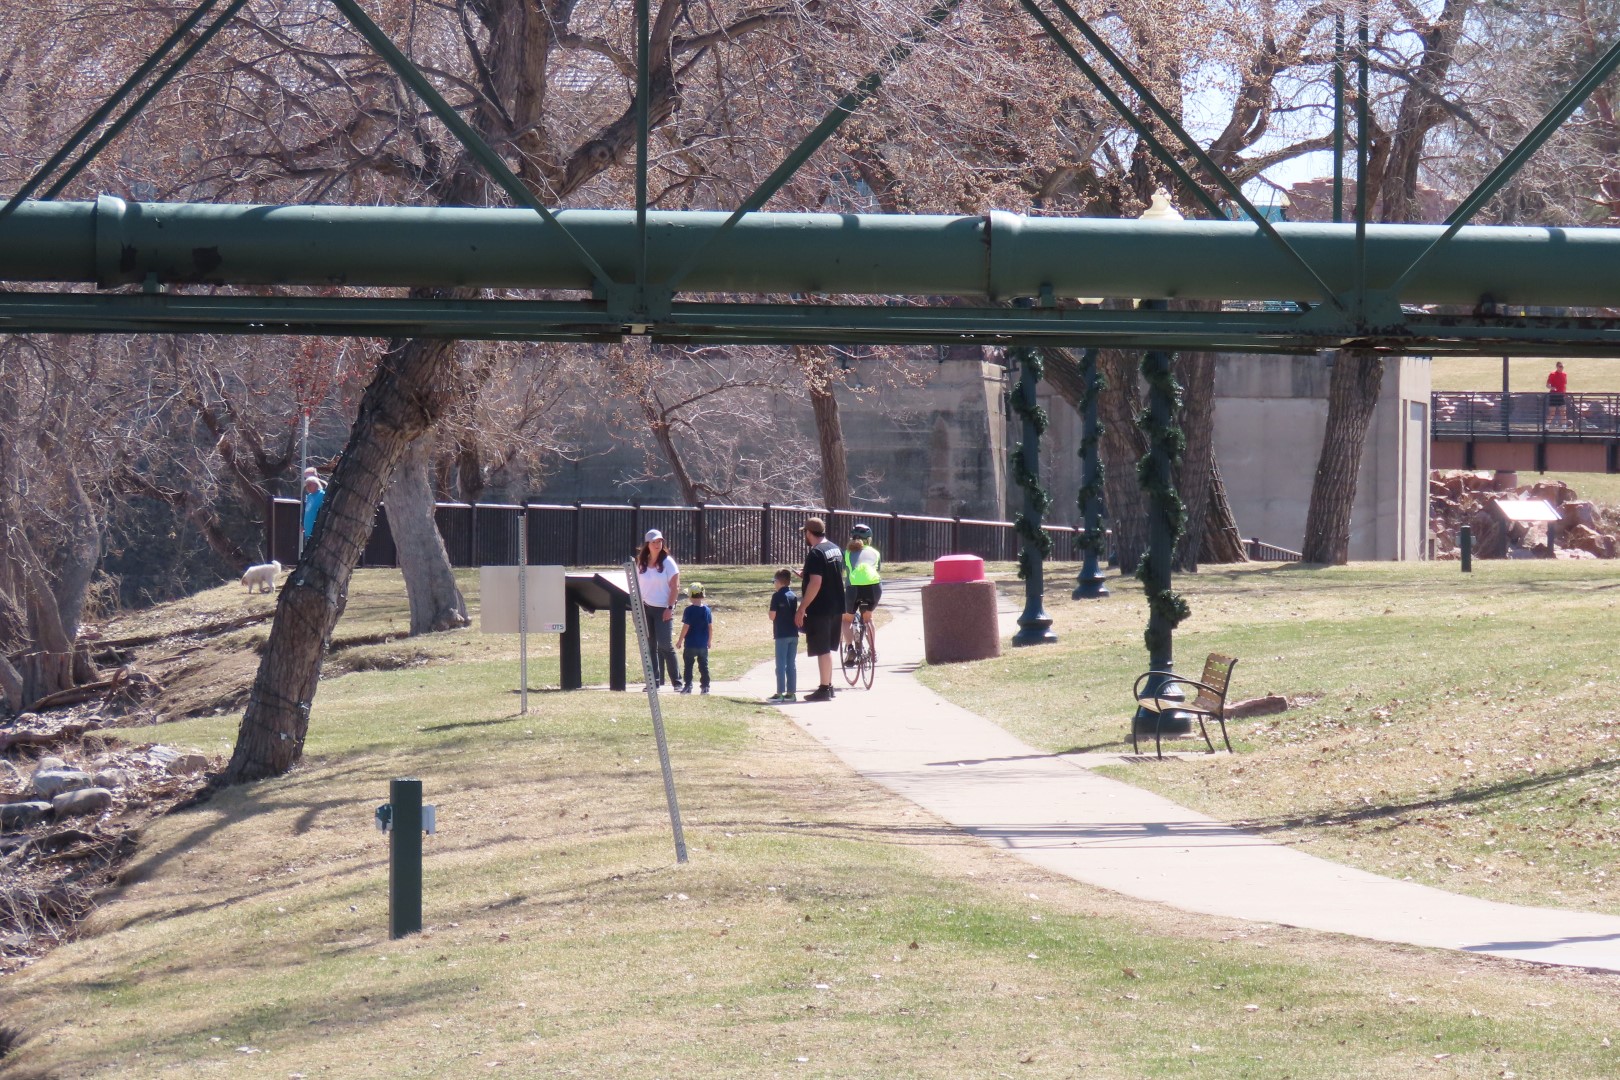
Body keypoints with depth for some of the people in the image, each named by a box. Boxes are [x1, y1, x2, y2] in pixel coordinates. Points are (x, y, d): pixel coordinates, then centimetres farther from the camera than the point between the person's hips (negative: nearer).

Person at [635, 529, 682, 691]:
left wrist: (670, 608, -12)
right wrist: (638, 608, 6)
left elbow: (675, 587, -5)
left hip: (663, 609, -4)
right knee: (650, 646, 2)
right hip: (646, 609, 4)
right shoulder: (641, 563, 8)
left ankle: (676, 681, -2)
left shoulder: (667, 562, -3)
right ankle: (655, 681, 7)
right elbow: (637, 586, 14)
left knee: (665, 645, -9)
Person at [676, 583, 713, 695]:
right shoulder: (707, 610, 1)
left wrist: (680, 641, -3)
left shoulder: (689, 610, -12)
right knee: (703, 666, 9)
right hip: (703, 645, 4)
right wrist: (709, 641, 16)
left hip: (690, 645, -4)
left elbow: (686, 627, -12)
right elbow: (711, 628, 5)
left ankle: (688, 686, 2)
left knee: (688, 665, 5)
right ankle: (705, 686, 7)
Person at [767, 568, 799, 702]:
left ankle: (780, 693, -5)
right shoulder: (794, 596, 7)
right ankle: (791, 692, 7)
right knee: (792, 664, 8)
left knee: (781, 665, -3)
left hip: (781, 634, -5)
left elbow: (772, 615, -12)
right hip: (794, 634, 5)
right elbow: (796, 614, 10)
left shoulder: (777, 596, -9)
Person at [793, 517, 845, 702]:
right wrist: (806, 575, 25)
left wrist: (802, 608, -20)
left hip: (820, 610, -9)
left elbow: (815, 583, -24)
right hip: (836, 608, 9)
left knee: (822, 650, -4)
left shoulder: (816, 553, -18)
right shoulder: (836, 549, 11)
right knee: (827, 649, 18)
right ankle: (828, 686, 24)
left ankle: (824, 690, -2)